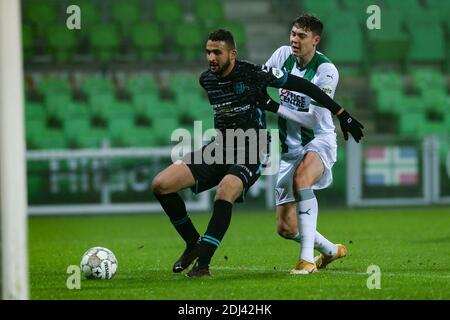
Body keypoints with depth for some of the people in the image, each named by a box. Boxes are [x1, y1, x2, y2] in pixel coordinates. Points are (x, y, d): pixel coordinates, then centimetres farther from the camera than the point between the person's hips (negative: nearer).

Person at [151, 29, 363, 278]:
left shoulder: (253, 73, -14)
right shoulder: (206, 80, 3)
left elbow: (302, 86, -8)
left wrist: (342, 114, -6)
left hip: (250, 153, -6)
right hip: (220, 147, 6)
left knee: (225, 193, -36)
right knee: (161, 185, -9)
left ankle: (203, 262, -29)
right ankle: (193, 243, 6)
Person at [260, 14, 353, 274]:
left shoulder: (327, 71, -16)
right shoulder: (284, 54, 0)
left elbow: (314, 119, -22)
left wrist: (276, 107, -26)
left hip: (319, 141, -6)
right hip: (291, 149, 6)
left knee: (301, 179, -41)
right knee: (286, 228, 4)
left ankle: (307, 258, -40)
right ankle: (331, 250, 32)